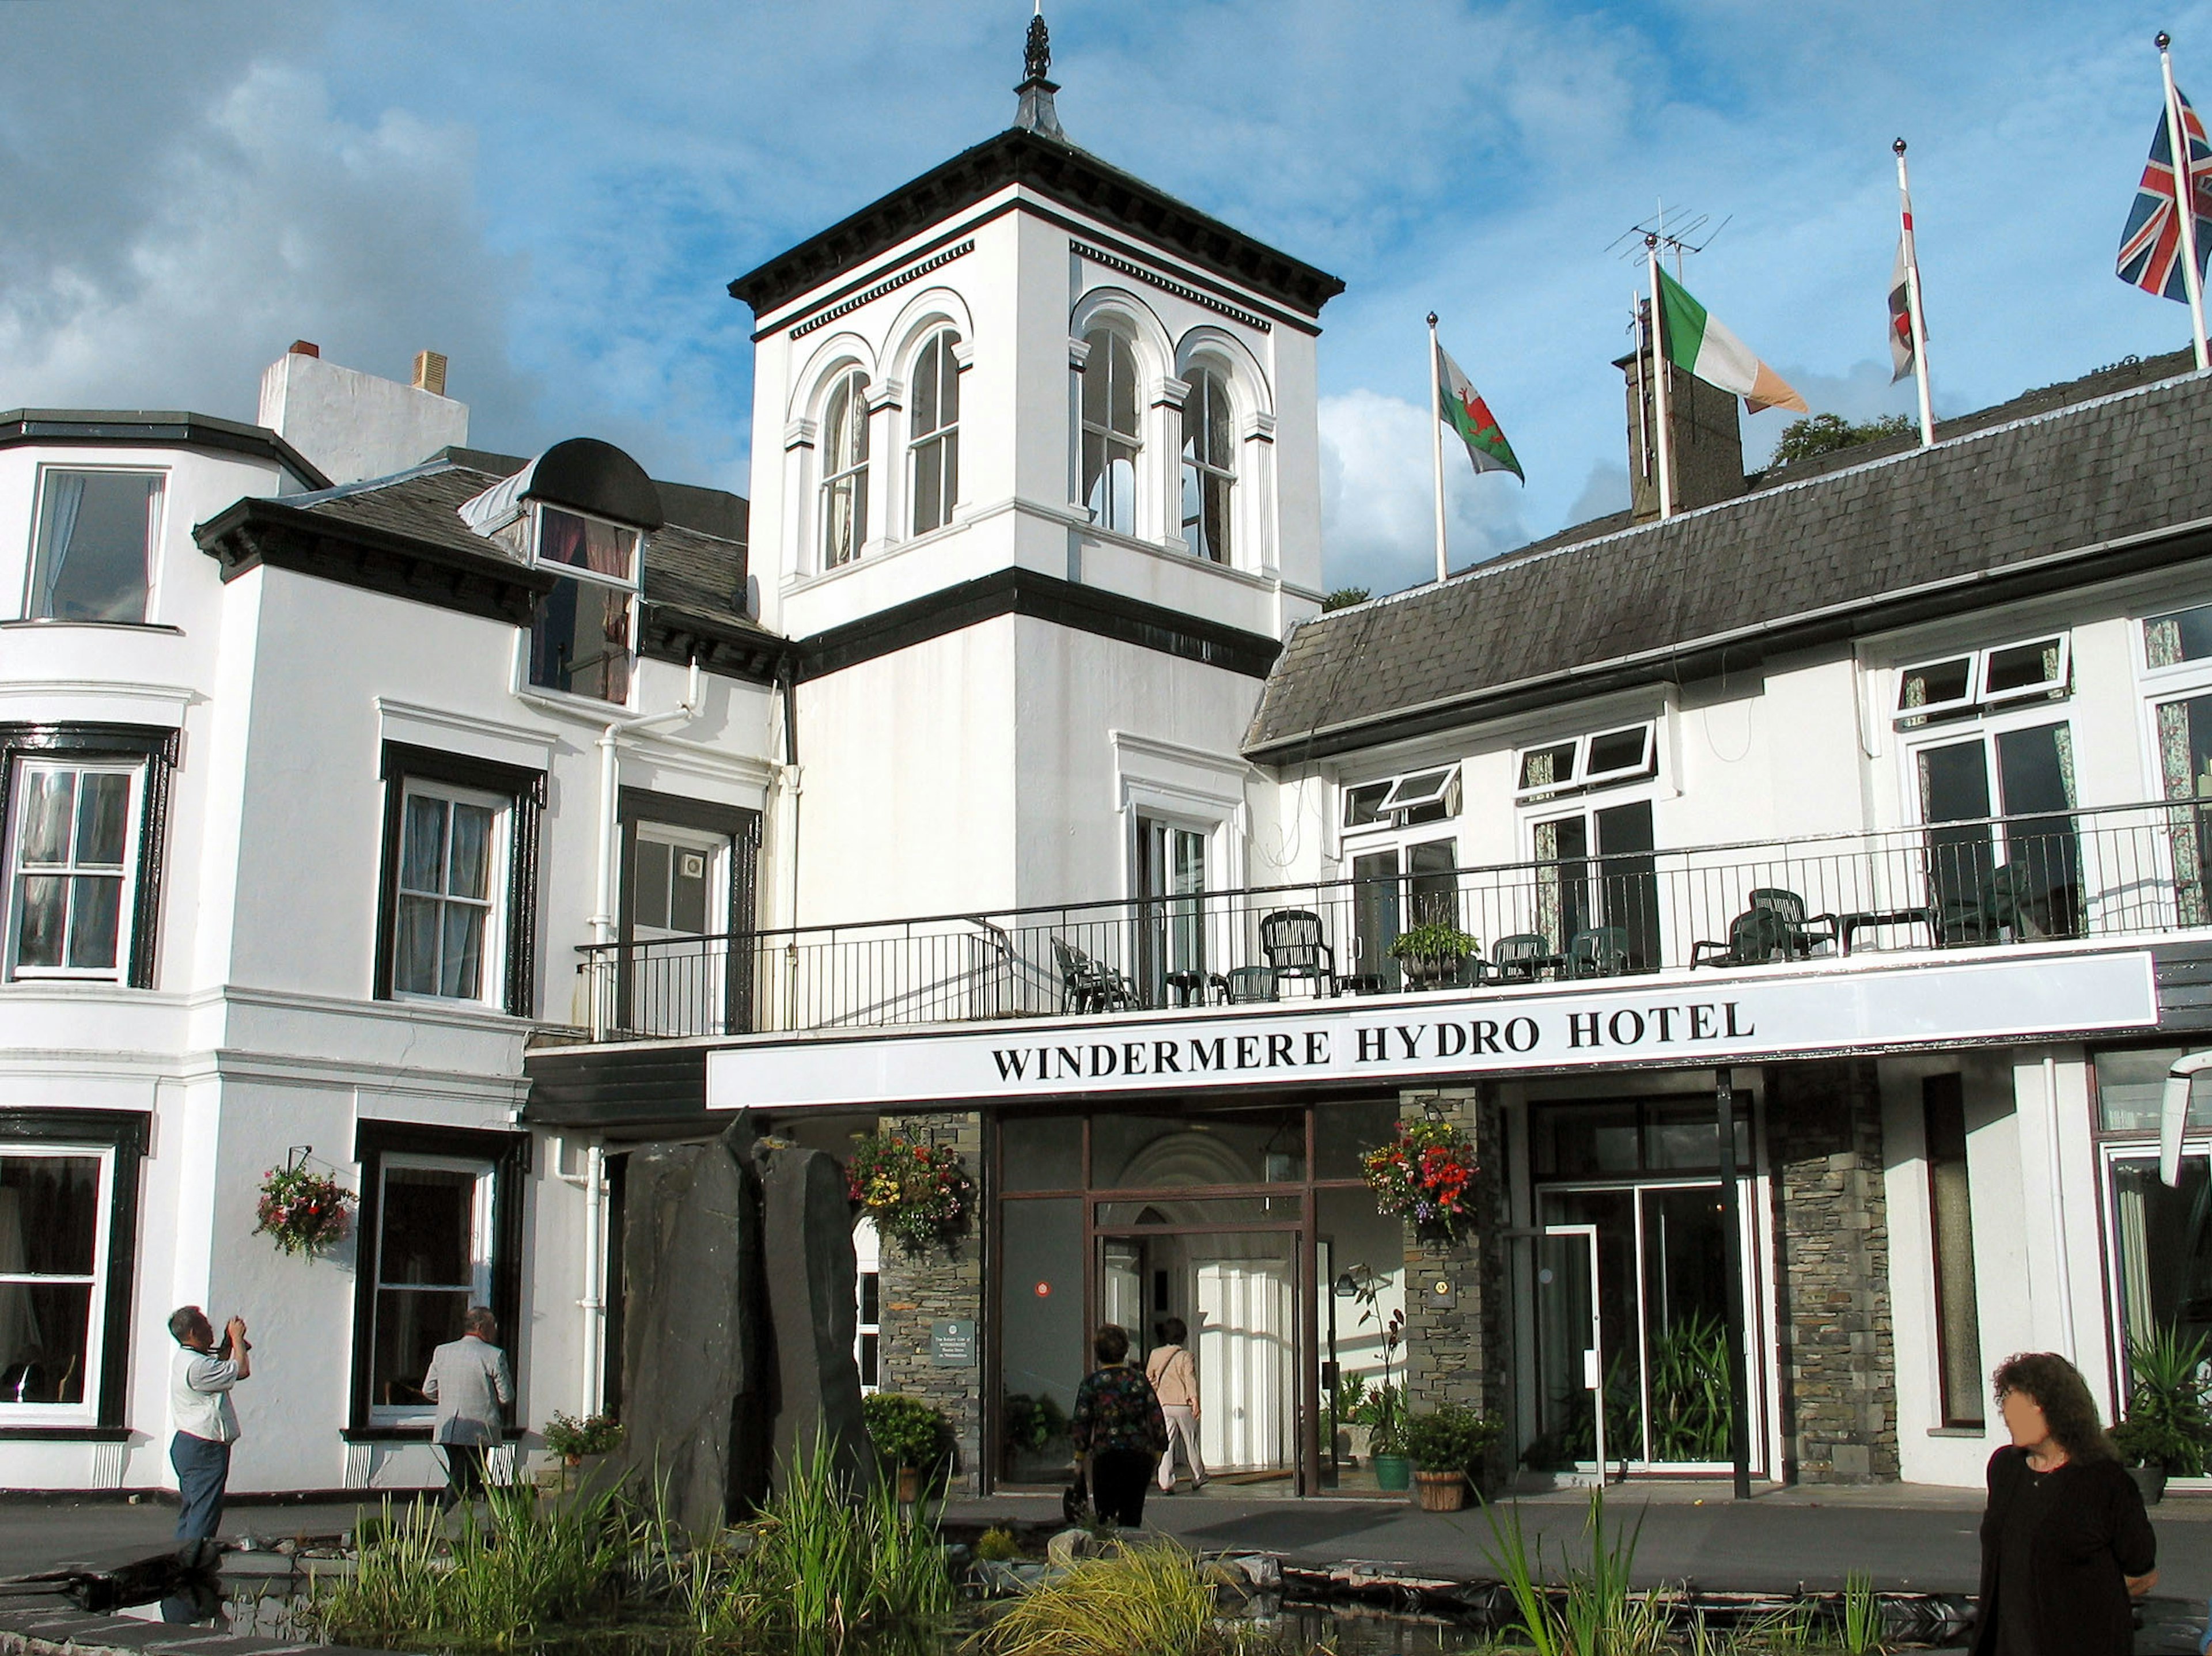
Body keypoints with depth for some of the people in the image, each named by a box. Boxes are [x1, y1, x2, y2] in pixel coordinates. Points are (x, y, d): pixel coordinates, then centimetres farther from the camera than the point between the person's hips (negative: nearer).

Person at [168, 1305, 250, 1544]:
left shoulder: (185, 1360, 13)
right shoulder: (196, 1366, -22)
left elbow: (221, 1370, 29)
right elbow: (241, 1370, -20)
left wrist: (229, 1341, 18)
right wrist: (237, 1338, -7)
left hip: (188, 1443, 11)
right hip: (204, 1449, -11)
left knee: (192, 1507, 16)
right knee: (205, 1510, -7)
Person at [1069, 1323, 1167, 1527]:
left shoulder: (1092, 1382, 1)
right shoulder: (1139, 1380, 9)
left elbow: (1081, 1422, -2)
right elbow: (1157, 1420, 7)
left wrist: (1079, 1458, 4)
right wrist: (1157, 1452, 14)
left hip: (1106, 1454, -3)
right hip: (1141, 1455, 3)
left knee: (1105, 1515, -2)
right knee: (1132, 1516, 9)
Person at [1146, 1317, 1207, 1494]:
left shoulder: (1155, 1354, 7)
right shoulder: (1185, 1356, -3)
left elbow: (1149, 1378, 12)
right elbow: (1190, 1378, -14)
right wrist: (1195, 1400, -22)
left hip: (1163, 1405, 2)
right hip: (1183, 1404, -2)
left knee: (1165, 1444, 0)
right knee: (1190, 1442, 13)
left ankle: (1166, 1483, -11)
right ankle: (1198, 1479, 24)